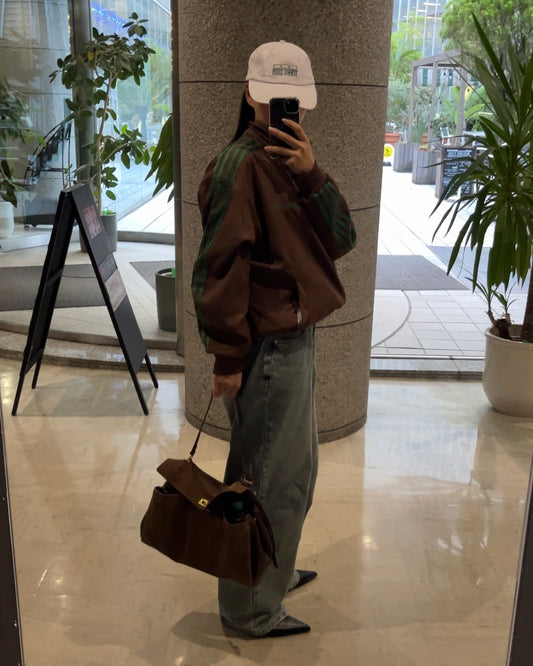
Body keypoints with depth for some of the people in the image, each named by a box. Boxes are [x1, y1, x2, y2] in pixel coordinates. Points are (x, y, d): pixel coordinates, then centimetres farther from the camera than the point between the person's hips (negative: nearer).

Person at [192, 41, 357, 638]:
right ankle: (251, 610, 23)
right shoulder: (242, 164, -16)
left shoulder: (287, 161, 13)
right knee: (272, 481, 3)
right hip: (268, 348, -10)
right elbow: (221, 265, -20)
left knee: (293, 469, 23)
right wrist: (228, 357, -20)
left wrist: (311, 174, -14)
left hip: (293, 338, 10)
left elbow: (341, 240, 1)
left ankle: (273, 572, 43)